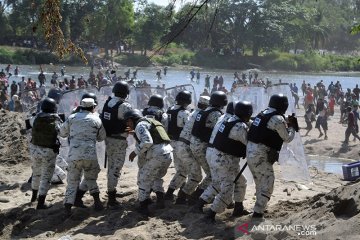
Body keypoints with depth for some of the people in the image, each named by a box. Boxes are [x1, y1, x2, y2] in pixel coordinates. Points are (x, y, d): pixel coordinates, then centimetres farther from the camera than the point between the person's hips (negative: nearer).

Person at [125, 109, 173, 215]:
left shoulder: (140, 125, -3)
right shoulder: (149, 122, 26)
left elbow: (147, 142, -17)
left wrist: (135, 152, -8)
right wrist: (135, 133, 37)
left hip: (157, 155, -9)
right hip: (168, 154, 9)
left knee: (144, 179, 6)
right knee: (156, 177, 29)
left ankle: (143, 206, 7)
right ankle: (160, 197, 15)